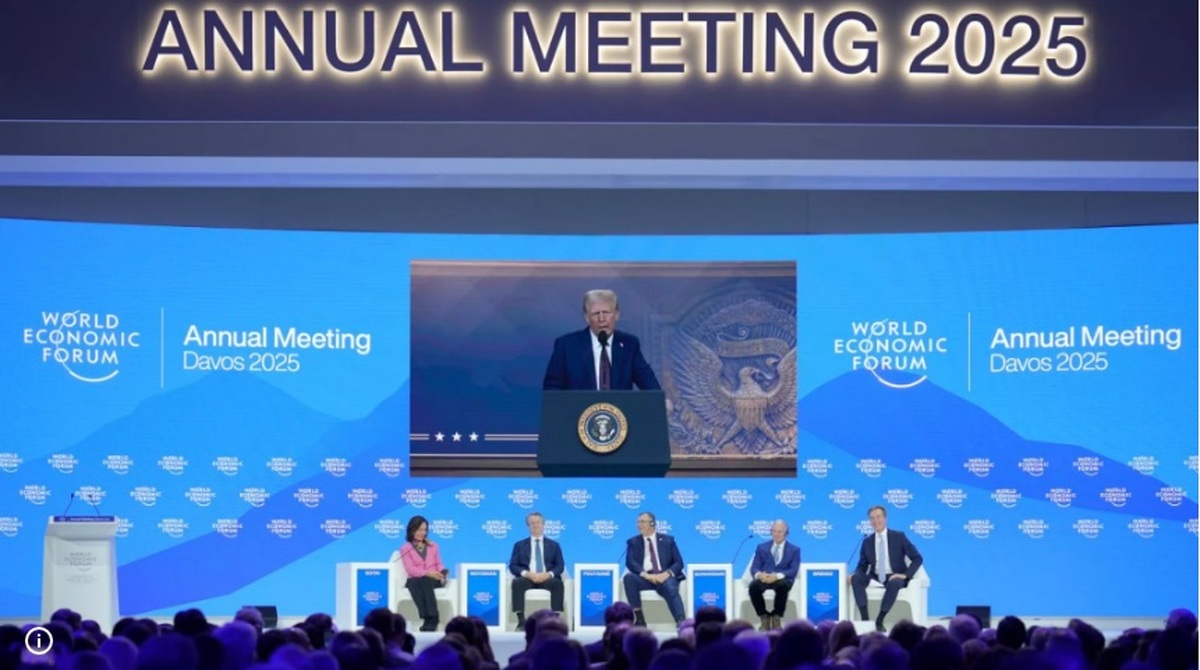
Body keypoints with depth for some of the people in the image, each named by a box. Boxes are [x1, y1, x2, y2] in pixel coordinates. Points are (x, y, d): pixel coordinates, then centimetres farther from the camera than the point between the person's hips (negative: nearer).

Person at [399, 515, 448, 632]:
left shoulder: (433, 546, 23)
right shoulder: (405, 549, 10)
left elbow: (439, 565, 18)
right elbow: (410, 569, -3)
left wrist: (442, 573, -7)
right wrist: (427, 573, -19)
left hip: (433, 580, 1)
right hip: (415, 581, -1)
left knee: (425, 582, -37)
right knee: (414, 584, -39)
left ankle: (429, 619, -48)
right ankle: (432, 619, -51)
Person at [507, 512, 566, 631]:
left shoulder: (554, 545, 19)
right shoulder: (519, 545, 17)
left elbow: (560, 566, 8)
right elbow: (513, 566, 6)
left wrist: (548, 574, -15)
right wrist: (527, 574, -15)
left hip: (547, 578, 0)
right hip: (527, 578, 0)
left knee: (558, 583, -35)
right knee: (517, 582, -36)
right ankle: (521, 621, -40)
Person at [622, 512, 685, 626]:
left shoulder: (668, 540, 15)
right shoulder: (633, 542, 15)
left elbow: (679, 562, 7)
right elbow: (630, 562, -1)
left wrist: (667, 574, -15)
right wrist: (645, 574, -20)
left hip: (665, 577, -1)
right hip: (644, 578, 1)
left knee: (671, 590, -35)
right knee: (629, 577, -31)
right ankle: (639, 618, -28)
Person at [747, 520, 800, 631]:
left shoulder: (794, 550, 11)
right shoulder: (762, 547, 16)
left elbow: (793, 570, -4)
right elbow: (754, 568, 7)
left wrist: (777, 576, -24)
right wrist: (759, 575, -20)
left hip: (783, 579, -2)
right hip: (764, 578, 2)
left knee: (782, 586, -40)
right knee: (753, 586, -34)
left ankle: (777, 618, -22)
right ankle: (764, 618, -17)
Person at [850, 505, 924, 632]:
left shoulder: (898, 537, -1)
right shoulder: (867, 541, 8)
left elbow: (917, 558, -3)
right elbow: (862, 565, 11)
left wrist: (905, 575, -18)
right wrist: (855, 574, -14)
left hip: (894, 577, -3)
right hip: (875, 577, 3)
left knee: (894, 583, -39)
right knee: (856, 578, -26)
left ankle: (879, 621, -33)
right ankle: (865, 618, -33)